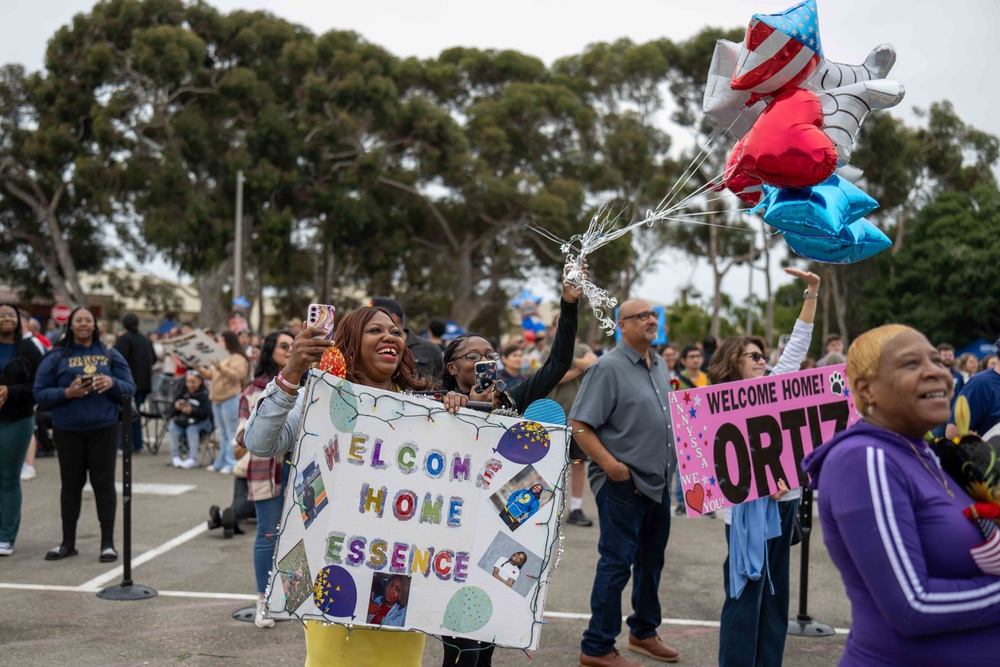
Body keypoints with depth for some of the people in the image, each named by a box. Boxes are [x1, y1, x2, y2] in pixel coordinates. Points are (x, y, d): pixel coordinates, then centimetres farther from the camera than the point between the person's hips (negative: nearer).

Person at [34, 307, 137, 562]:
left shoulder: (110, 354, 6)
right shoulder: (56, 357, 2)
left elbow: (130, 388, 5)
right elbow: (40, 393, -1)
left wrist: (113, 383, -16)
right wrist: (67, 393, -17)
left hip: (104, 429, 0)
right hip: (67, 431, 0)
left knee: (104, 483, 1)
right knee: (71, 484, 9)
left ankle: (108, 542, 8)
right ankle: (68, 542, 20)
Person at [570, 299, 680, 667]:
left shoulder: (659, 365, 11)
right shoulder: (608, 368, -15)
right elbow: (579, 425, -18)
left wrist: (673, 458, 12)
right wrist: (611, 465, -23)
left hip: (658, 481, 8)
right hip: (623, 483, -8)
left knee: (651, 561, 18)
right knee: (616, 563, -3)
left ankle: (644, 632, 35)